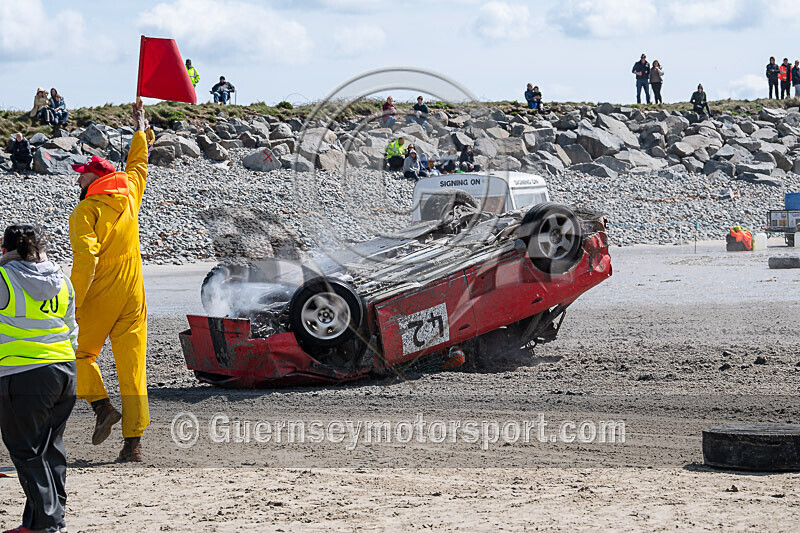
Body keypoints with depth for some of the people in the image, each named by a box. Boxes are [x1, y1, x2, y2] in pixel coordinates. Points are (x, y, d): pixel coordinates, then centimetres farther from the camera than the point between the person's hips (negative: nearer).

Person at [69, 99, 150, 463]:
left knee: (81, 353, 16)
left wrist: (74, 303, -20)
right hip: (133, 297, 5)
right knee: (132, 368, 2)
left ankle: (101, 405, -4)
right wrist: (140, 129, 43)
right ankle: (133, 442, 0)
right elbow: (138, 165, 27)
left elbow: (85, 259, -22)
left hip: (99, 297, -5)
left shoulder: (87, 210, -11)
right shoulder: (128, 196, 6)